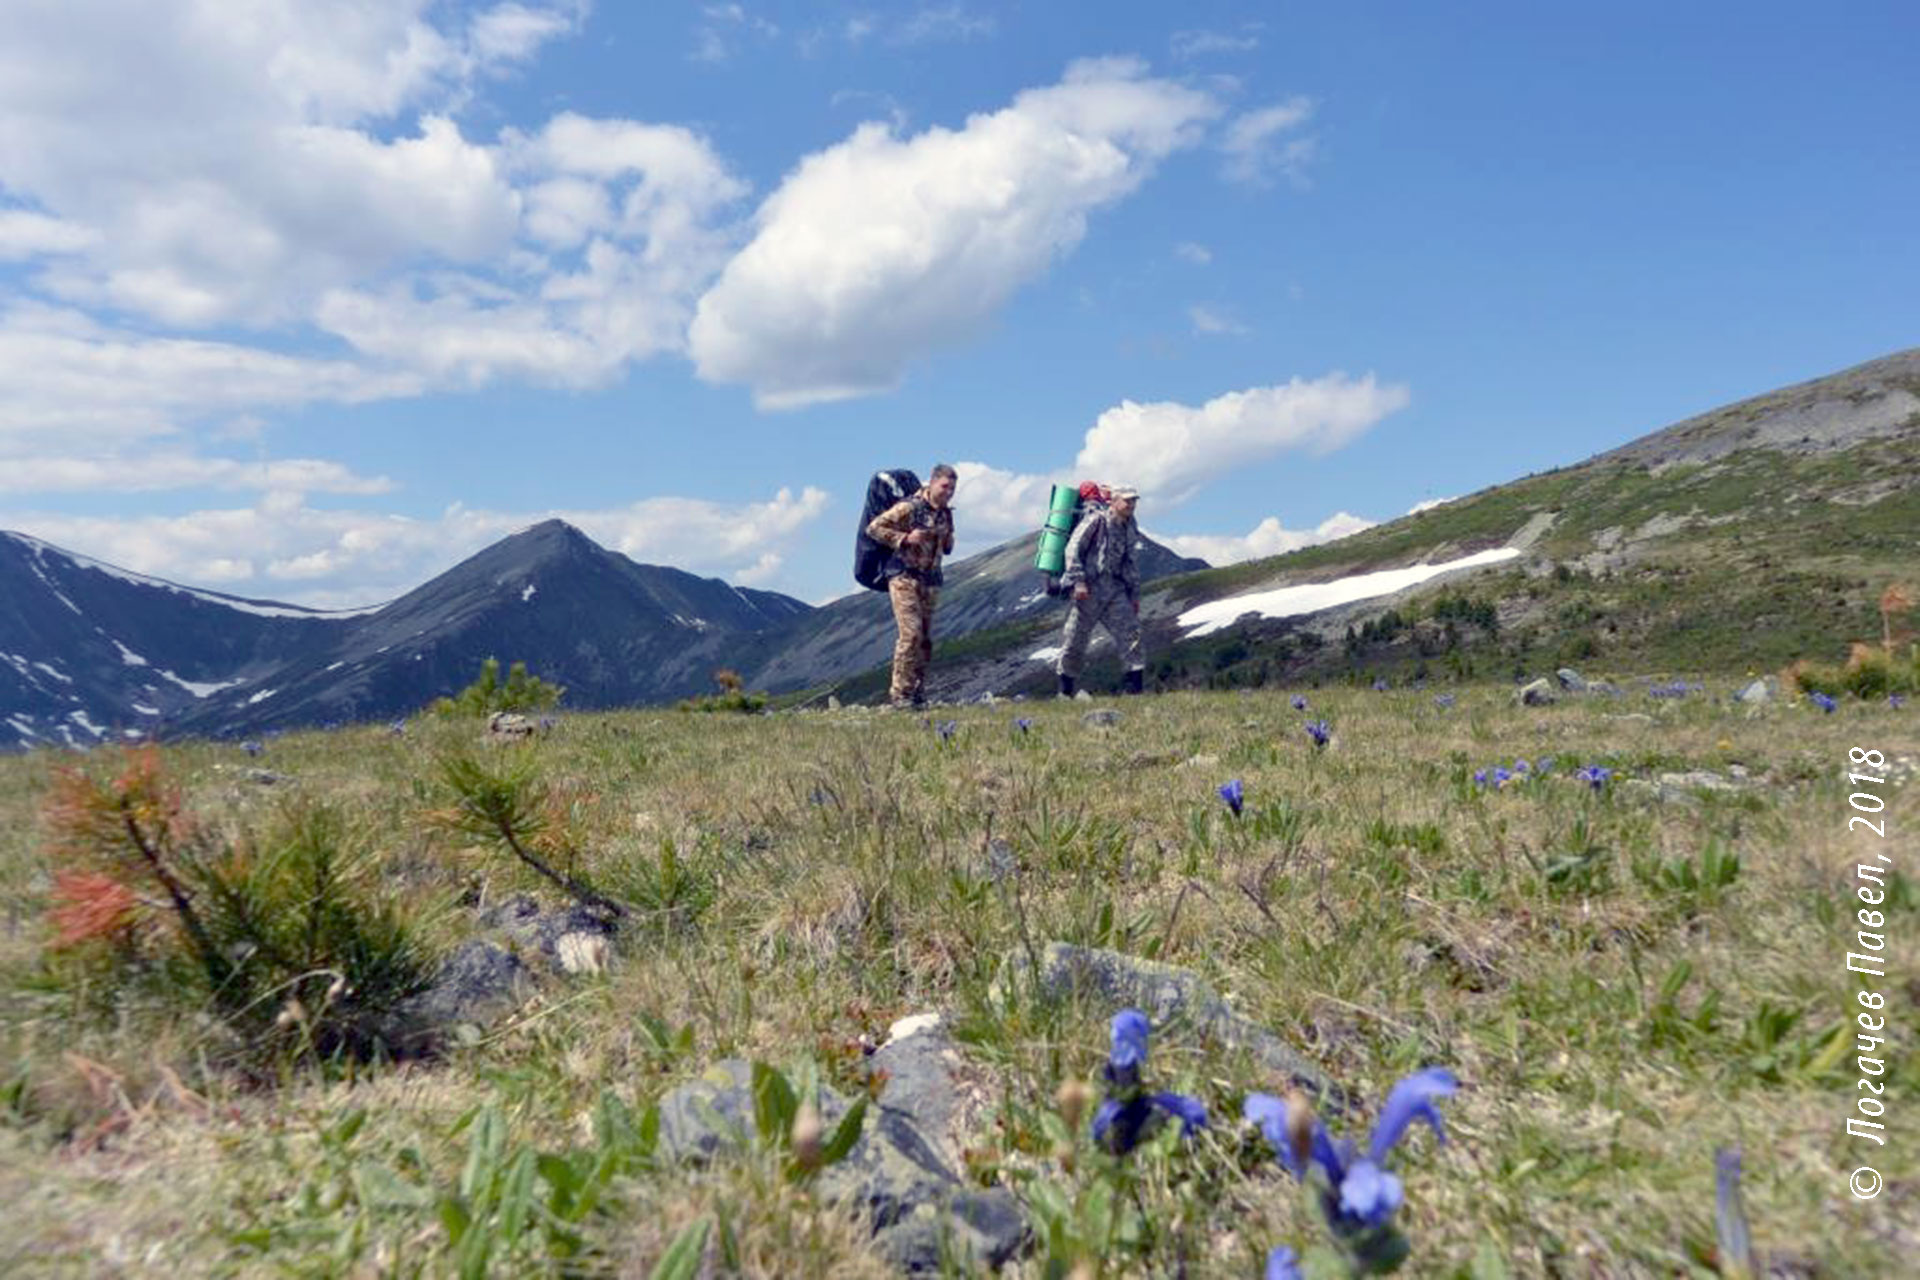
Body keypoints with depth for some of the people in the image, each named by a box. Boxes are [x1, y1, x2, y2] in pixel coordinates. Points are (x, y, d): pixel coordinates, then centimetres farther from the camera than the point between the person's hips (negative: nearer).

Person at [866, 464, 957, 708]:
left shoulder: (946, 514, 12)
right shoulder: (909, 508, -11)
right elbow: (873, 528, -11)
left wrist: (948, 542, 3)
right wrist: (905, 538, -19)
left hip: (930, 581, 7)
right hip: (904, 577, -7)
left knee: (925, 639, 7)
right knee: (911, 633, -15)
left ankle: (917, 693, 16)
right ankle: (899, 693, -9)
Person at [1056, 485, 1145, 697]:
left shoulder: (1128, 528, 16)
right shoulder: (1097, 521, -5)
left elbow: (1130, 562, 23)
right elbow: (1073, 549, -10)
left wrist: (1134, 594, 18)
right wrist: (1078, 581, -18)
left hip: (1115, 589, 6)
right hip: (1089, 588, -6)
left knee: (1130, 631, -7)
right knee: (1075, 639, 0)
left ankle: (1135, 689, -5)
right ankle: (1065, 692, 13)